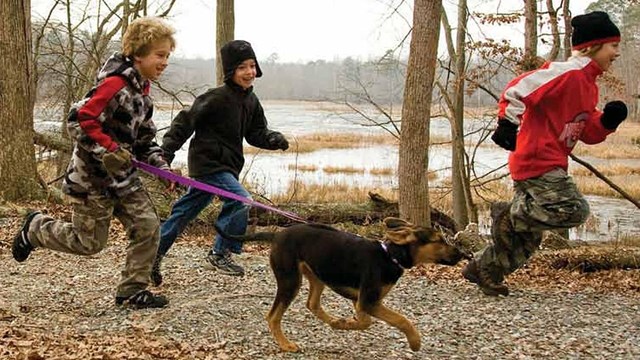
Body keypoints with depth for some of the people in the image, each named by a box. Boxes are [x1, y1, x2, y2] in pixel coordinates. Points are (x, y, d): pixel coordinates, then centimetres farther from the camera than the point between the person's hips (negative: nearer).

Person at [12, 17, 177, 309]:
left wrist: (159, 164, 4)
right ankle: (36, 228, 29)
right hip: (93, 177, -8)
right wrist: (109, 150, -26)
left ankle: (131, 291, 9)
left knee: (148, 226, -2)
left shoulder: (141, 88, 8)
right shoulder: (115, 84, -21)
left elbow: (142, 137, 17)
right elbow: (79, 121, -25)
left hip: (123, 175, 8)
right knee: (90, 242, 4)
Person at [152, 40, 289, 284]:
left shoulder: (251, 102, 8)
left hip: (226, 166, 9)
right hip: (208, 162, -9)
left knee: (184, 212, 16)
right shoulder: (217, 98, -18)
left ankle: (154, 254, 27)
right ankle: (220, 253, -4)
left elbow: (256, 134, 11)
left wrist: (274, 140, -10)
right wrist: (167, 150, -18)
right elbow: (186, 121, -15)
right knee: (240, 201, -19)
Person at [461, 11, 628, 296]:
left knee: (528, 235, 12)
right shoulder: (567, 72, -15)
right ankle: (509, 213, -4)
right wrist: (508, 124, -21)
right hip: (537, 160, -10)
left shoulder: (587, 83, 17)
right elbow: (517, 89, -21)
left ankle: (484, 270, 22)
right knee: (573, 210, -18)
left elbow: (588, 133, 19)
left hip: (550, 164, 10)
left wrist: (608, 121, 1)